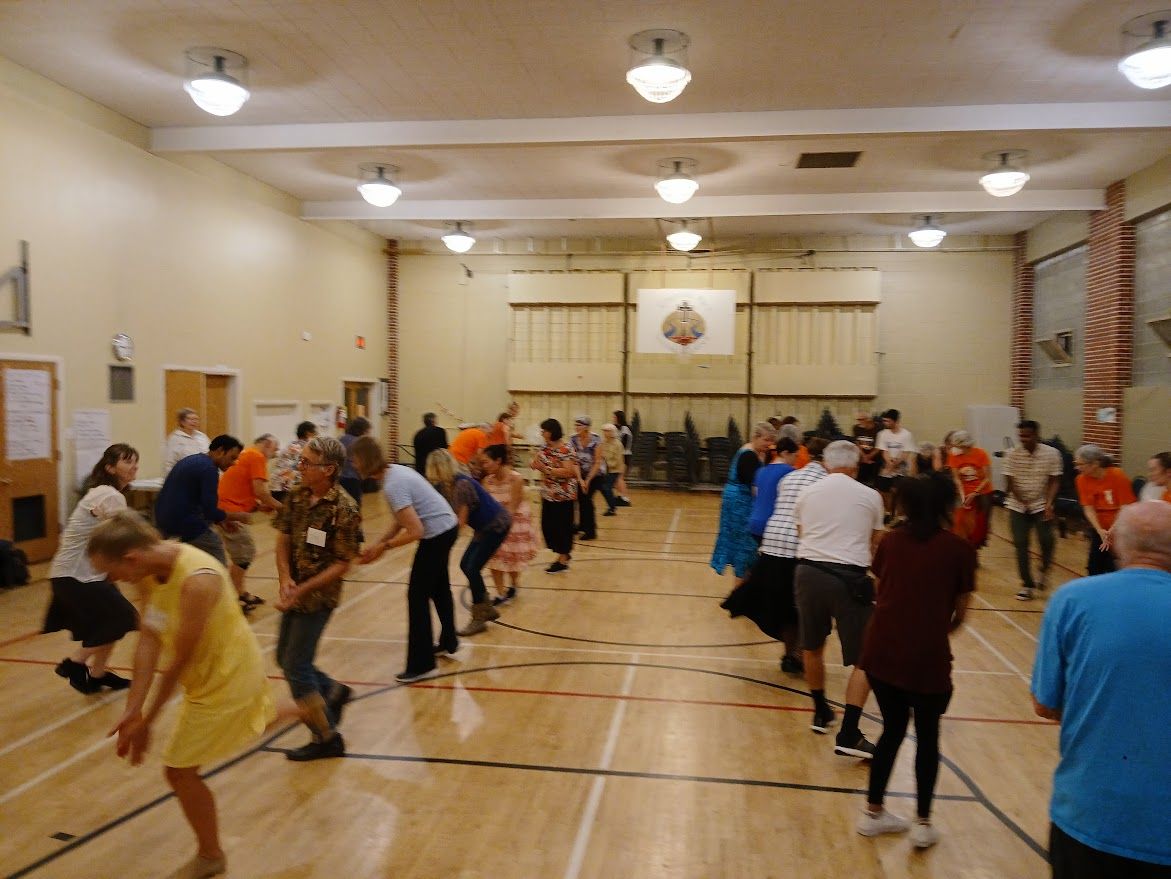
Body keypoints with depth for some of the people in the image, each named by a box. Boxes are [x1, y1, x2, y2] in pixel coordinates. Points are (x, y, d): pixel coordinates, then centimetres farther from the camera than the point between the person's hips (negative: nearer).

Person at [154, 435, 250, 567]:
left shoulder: (192, 460, 15)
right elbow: (211, 512, -17)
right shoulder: (209, 468, -14)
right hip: (185, 525, -9)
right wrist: (238, 516, -1)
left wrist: (222, 520, 17)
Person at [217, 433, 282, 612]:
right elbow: (260, 491, -17)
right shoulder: (257, 458, -10)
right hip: (232, 512, -10)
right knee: (243, 556, -3)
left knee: (245, 553, 16)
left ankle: (240, 593, 23)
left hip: (224, 509, 10)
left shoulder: (245, 454, 20)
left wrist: (259, 504, 13)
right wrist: (278, 506, -1)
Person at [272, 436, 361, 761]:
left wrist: (301, 590, -21)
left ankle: (327, 738, 16)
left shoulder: (343, 509, -21)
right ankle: (334, 692, 42)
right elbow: (283, 539, 3)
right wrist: (285, 578, -13)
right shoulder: (298, 496, -1)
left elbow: (343, 563, -18)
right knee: (285, 657, 17)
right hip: (295, 593, 7)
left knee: (296, 665, -1)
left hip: (318, 597, -7)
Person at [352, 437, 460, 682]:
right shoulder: (395, 470, 4)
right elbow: (401, 521, 7)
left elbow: (414, 531, -27)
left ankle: (421, 664, 5)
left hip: (437, 534, -10)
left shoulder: (392, 486, -24)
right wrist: (378, 543, 1)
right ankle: (449, 642, 43)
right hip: (448, 527, 10)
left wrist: (384, 547, -16)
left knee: (417, 596, -3)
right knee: (439, 588, 26)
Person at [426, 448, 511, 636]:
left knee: (472, 568, -9)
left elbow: (460, 521, -23)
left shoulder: (462, 484, -25)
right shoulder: (445, 485, 0)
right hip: (484, 527, 9)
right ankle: (487, 609, 22)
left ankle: (479, 619, 3)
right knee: (466, 565, 9)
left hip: (496, 525, -9)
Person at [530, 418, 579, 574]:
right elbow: (536, 462, 9)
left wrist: (546, 469, -25)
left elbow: (568, 471, -23)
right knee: (548, 525, 11)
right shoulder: (544, 448, 8)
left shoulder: (565, 450, -16)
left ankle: (563, 561, 12)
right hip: (548, 494, 8)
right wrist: (533, 463, -14)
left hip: (563, 495, -8)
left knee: (562, 526, 0)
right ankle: (563, 554, 29)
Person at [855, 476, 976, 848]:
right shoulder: (960, 549, -1)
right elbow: (959, 614, 2)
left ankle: (873, 812, 31)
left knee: (892, 728, 21)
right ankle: (923, 824, 26)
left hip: (881, 650, 3)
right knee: (927, 737, 18)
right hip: (927, 657, -3)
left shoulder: (890, 541, 5)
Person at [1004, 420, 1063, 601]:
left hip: (1042, 505, -1)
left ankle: (1044, 571, 17)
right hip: (1017, 506, 1)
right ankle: (1027, 585, 10)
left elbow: (1054, 481, -5)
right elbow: (1009, 481, -6)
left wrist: (1049, 503, -17)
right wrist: (1022, 502, -11)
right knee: (1020, 543, -1)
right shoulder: (1012, 454, -7)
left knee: (1046, 539, -14)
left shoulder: (1051, 454, -7)